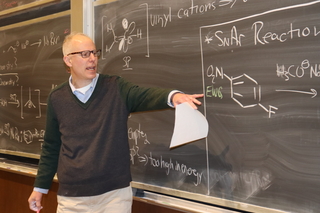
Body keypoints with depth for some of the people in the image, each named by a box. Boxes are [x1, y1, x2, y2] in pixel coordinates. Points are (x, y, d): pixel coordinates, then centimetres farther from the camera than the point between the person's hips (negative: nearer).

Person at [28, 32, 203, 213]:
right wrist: (40, 187, 12)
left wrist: (172, 96, -43)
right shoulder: (57, 98, 3)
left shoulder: (116, 88, -3)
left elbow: (146, 96, -21)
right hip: (71, 197, 2)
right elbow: (51, 147, 11)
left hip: (115, 193, -1)